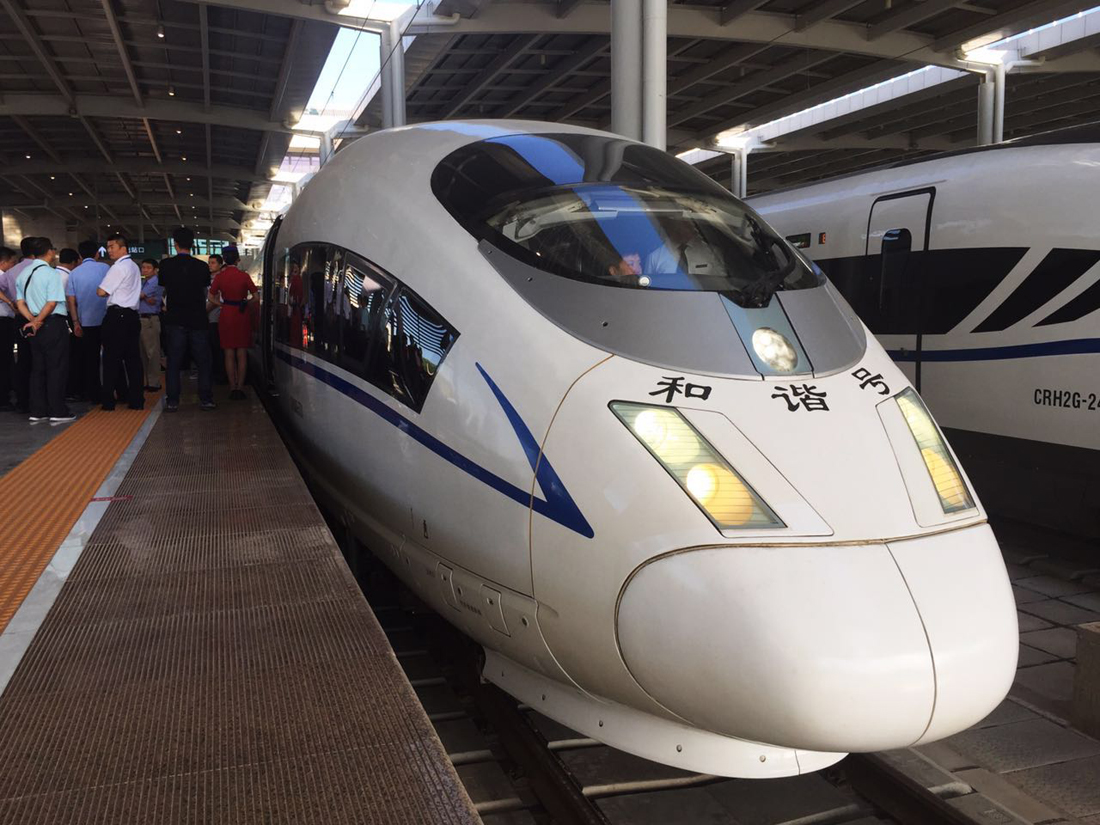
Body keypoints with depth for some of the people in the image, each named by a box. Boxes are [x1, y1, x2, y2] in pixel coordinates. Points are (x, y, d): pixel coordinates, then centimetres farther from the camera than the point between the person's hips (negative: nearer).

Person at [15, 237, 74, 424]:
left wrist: (33, 321, -1)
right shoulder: (52, 273, -11)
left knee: (38, 368, 12)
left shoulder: (23, 274, 12)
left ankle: (37, 412, 14)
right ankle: (57, 412, 0)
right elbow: (52, 303, -17)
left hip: (35, 328, 7)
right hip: (54, 324, -7)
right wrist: (37, 322, -8)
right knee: (57, 368, -2)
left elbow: (20, 303, 8)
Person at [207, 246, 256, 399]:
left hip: (227, 315, 1)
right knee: (242, 354, 5)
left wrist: (223, 304, 12)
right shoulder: (244, 276, -7)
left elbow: (211, 298, 0)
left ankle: (232, 388, 7)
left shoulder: (220, 276, -2)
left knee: (229, 354, 7)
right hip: (242, 315, -1)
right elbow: (255, 296, -3)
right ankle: (240, 387, 4)